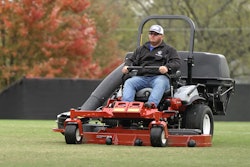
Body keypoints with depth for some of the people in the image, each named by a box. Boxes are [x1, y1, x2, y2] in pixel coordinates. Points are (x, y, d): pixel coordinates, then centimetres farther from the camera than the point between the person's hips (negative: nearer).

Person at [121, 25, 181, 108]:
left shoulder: (169, 50, 16)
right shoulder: (141, 49, 30)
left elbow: (176, 63, 3)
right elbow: (131, 60, 27)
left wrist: (167, 67, -21)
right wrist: (126, 66, 0)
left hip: (159, 77, -4)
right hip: (142, 77, 4)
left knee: (160, 83, -39)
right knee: (129, 82, -25)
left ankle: (152, 103, -61)